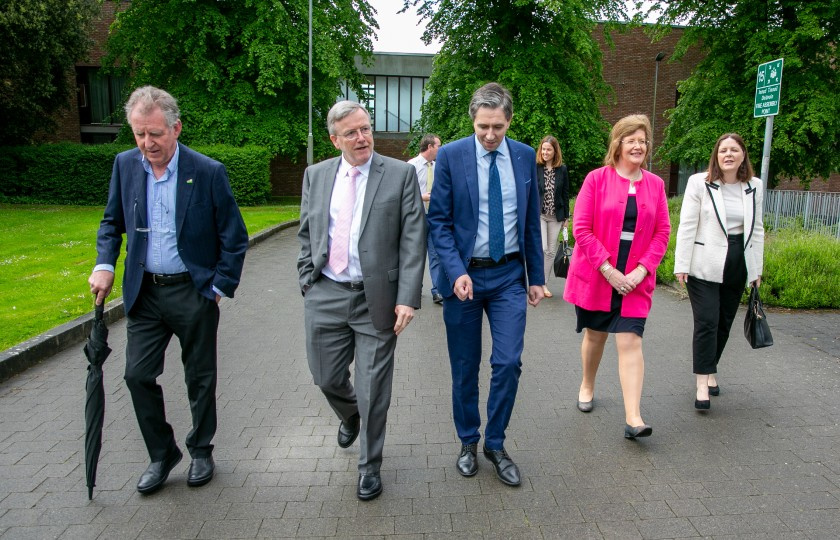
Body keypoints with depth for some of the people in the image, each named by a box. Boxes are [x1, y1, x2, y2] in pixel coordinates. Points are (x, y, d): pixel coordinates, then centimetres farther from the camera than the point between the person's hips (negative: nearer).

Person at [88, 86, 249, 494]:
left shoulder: (208, 172, -12)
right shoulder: (125, 165, 0)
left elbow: (234, 238, -7)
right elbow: (112, 222, 14)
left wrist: (221, 288, -8)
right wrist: (104, 265, -1)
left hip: (194, 292, -3)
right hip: (145, 292, 4)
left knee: (200, 378, 9)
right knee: (138, 375, 4)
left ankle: (201, 451, 31)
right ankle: (161, 453, 25)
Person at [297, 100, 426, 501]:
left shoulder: (400, 174, -3)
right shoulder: (316, 175, 8)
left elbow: (413, 240, -8)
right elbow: (306, 235, 14)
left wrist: (408, 298, -14)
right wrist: (307, 282, 5)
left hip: (376, 298, -3)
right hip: (325, 296, 4)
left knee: (373, 389, 5)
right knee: (327, 378, 14)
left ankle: (369, 467, 27)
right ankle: (351, 417, 49)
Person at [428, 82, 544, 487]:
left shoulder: (525, 157, 3)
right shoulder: (450, 156, -6)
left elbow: (531, 221, 9)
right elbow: (438, 221, -7)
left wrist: (536, 277, 9)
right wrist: (456, 272, -18)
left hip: (509, 275, 2)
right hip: (464, 275, -2)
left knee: (509, 363, -2)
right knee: (465, 367, 9)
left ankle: (495, 443, 19)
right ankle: (468, 442, 29)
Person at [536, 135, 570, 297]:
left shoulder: (562, 169, 3)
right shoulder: (534, 168, -4)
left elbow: (565, 194, 8)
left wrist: (565, 217, 7)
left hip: (555, 216, 3)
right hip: (538, 214, -3)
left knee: (551, 251, 7)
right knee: (542, 248, -14)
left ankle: (544, 283, 18)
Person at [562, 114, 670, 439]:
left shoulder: (655, 184, 5)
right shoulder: (596, 179, -5)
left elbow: (662, 232, 5)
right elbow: (582, 228, -10)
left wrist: (642, 270, -8)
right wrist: (608, 269, -15)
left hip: (635, 279, 1)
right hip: (596, 276, -1)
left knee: (630, 342, -5)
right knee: (595, 335, 14)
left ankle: (633, 418, -5)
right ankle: (587, 386, 40)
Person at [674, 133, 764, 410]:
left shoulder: (754, 187, 8)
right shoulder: (699, 183, -4)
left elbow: (756, 229, 13)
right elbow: (687, 226, -6)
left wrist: (757, 270, 12)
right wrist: (681, 265, -10)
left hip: (737, 267, 4)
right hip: (705, 266, -4)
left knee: (724, 323, 11)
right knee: (706, 322, -7)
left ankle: (711, 371, 29)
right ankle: (702, 384, -2)